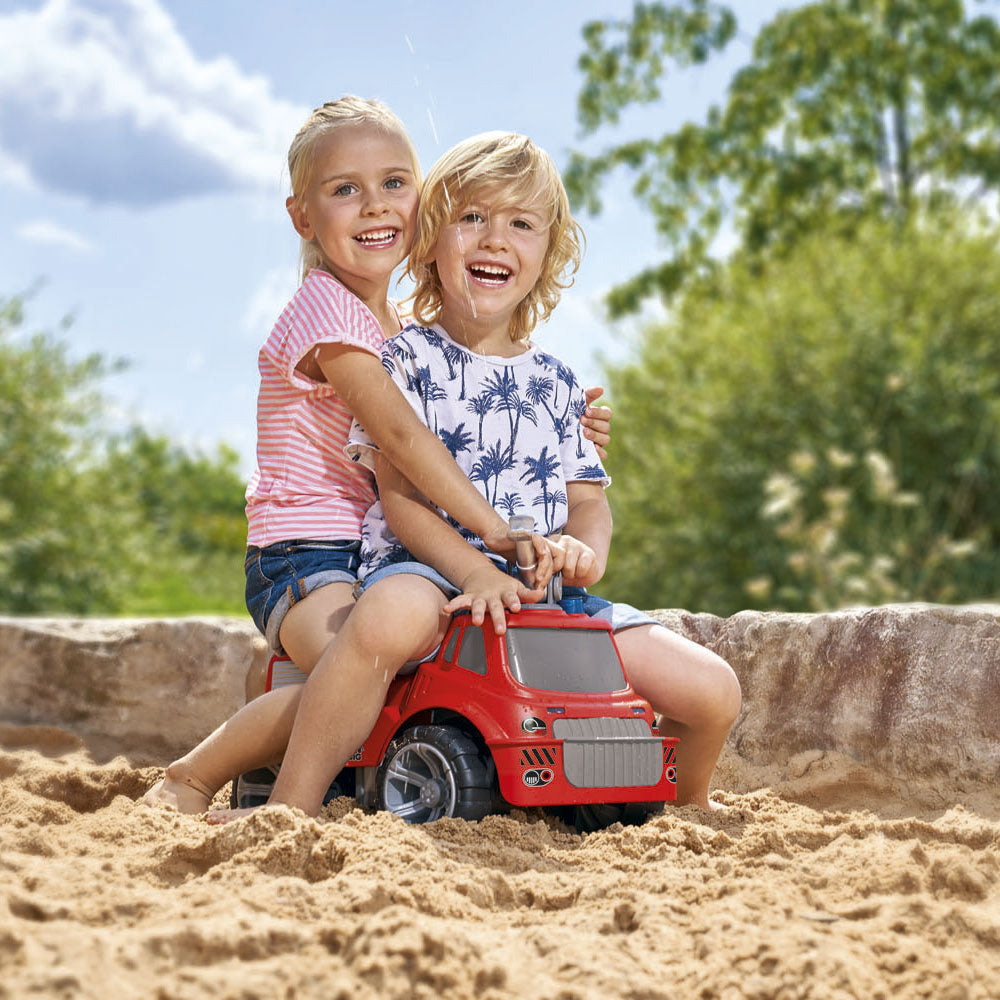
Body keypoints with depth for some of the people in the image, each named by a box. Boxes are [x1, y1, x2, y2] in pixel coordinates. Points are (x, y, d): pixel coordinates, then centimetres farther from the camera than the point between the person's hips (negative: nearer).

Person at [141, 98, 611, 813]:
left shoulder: (407, 332, 16)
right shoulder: (325, 308, -12)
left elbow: (460, 448, 23)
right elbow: (400, 434, -23)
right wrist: (497, 531, -29)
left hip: (385, 557, 8)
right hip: (305, 556, -8)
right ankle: (189, 781, -15)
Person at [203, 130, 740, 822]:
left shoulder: (557, 384, 17)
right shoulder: (408, 360, 2)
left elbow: (589, 500, 15)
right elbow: (402, 498, -7)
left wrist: (584, 551, -11)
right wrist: (478, 574, -23)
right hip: (426, 571, -5)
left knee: (715, 690, -7)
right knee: (389, 617, -44)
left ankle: (684, 804, 26)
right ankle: (293, 806, -34)